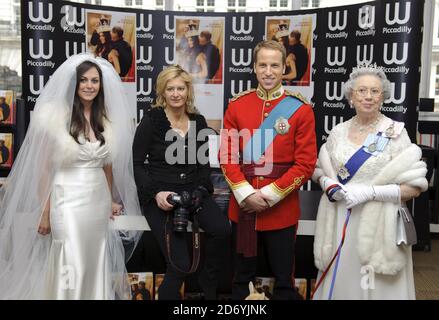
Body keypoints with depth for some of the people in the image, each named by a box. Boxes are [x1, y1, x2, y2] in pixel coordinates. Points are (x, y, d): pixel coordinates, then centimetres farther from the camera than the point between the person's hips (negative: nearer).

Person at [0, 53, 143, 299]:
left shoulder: (107, 119, 6)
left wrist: (112, 200, 18)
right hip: (68, 201, -5)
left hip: (99, 201, 5)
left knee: (98, 268, 13)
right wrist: (45, 212, -9)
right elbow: (43, 168, -7)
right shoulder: (55, 115, -8)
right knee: (70, 271, 1)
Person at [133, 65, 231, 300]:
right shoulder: (151, 120, -3)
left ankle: (208, 284, 1)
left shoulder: (198, 121, 8)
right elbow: (137, 163, -3)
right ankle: (167, 294, 21)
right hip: (159, 195, -3)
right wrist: (156, 193, -16)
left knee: (222, 229, -27)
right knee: (179, 265, -14)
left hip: (192, 190, 3)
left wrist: (201, 190, -3)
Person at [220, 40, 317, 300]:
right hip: (242, 208, 2)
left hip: (282, 210, -2)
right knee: (242, 278, 16)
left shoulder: (301, 109, -4)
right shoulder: (236, 106, 2)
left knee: (284, 278, 12)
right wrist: (246, 194, -12)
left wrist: (269, 195, -14)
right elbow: (227, 156, 0)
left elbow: (306, 164, -8)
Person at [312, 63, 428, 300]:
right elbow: (319, 168, 15)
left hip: (376, 225, -3)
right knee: (338, 282, 11)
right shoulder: (338, 131, 5)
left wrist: (369, 192, -20)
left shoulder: (396, 132, -7)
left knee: (376, 286, 7)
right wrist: (327, 183, -6)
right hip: (338, 224, 3)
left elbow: (414, 187, -10)